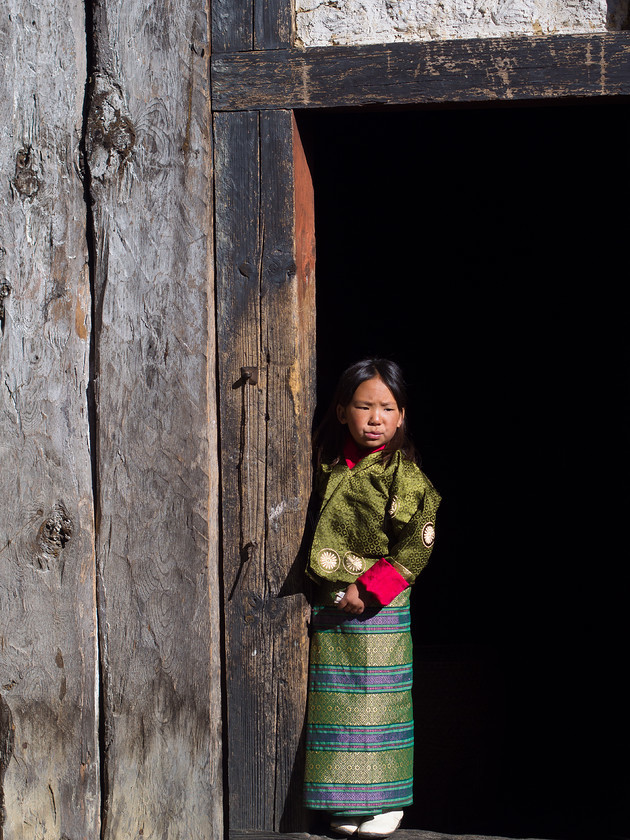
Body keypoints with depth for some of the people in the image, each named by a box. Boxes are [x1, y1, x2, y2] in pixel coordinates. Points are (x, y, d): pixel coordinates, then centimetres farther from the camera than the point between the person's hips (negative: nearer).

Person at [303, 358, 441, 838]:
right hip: (329, 604, 5)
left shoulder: (404, 476, -11)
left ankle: (388, 801, 16)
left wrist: (367, 591, -16)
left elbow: (415, 547, -13)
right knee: (335, 704, 9)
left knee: (379, 702, 2)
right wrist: (325, 589, 5)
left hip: (380, 607, -4)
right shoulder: (328, 465, 4)